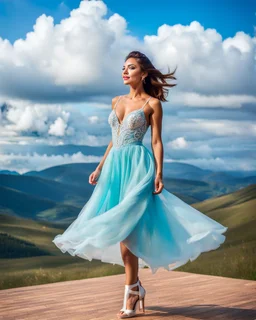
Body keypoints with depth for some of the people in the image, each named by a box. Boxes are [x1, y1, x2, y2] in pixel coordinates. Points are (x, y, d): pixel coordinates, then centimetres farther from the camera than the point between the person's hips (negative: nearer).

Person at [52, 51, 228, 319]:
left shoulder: (152, 103, 0)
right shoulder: (117, 101, 17)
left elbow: (157, 142, -4)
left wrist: (158, 174, -14)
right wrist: (99, 168, 16)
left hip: (137, 165, -6)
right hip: (114, 165, 6)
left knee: (125, 227, -13)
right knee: (120, 227, 4)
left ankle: (130, 292, -4)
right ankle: (137, 287, 16)